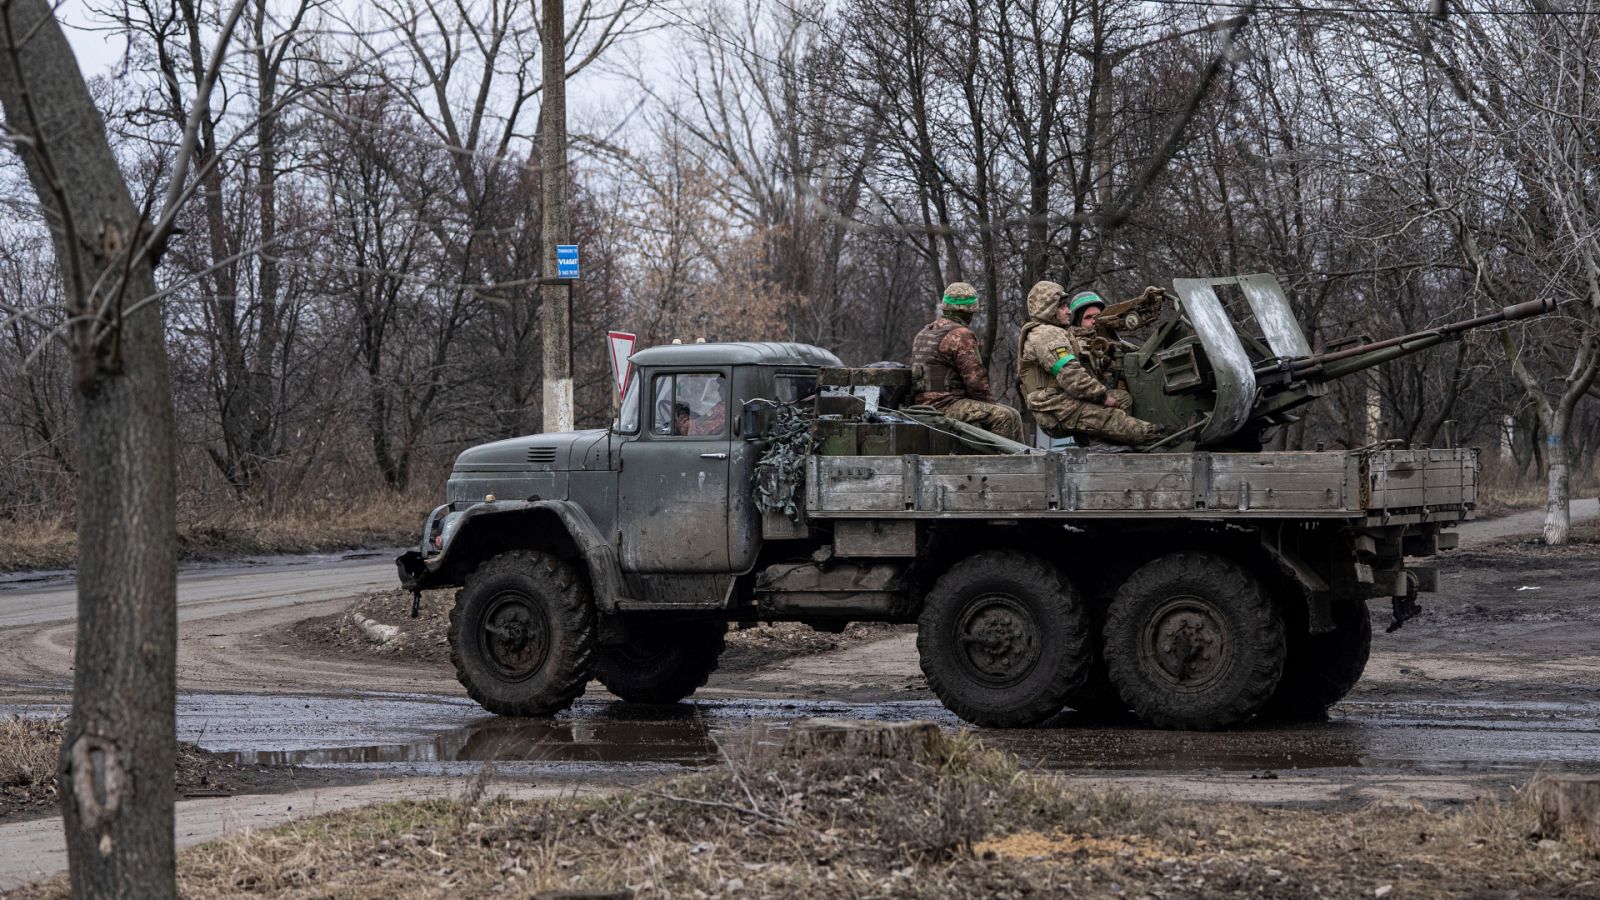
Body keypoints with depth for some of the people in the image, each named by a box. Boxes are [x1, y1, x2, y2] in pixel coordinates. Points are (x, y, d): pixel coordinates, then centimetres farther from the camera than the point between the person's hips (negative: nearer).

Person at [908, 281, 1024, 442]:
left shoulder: (924, 333, 18)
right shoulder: (961, 336, -12)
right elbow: (976, 380, -16)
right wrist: (991, 405, 2)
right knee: (1008, 417, -15)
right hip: (946, 405, -10)